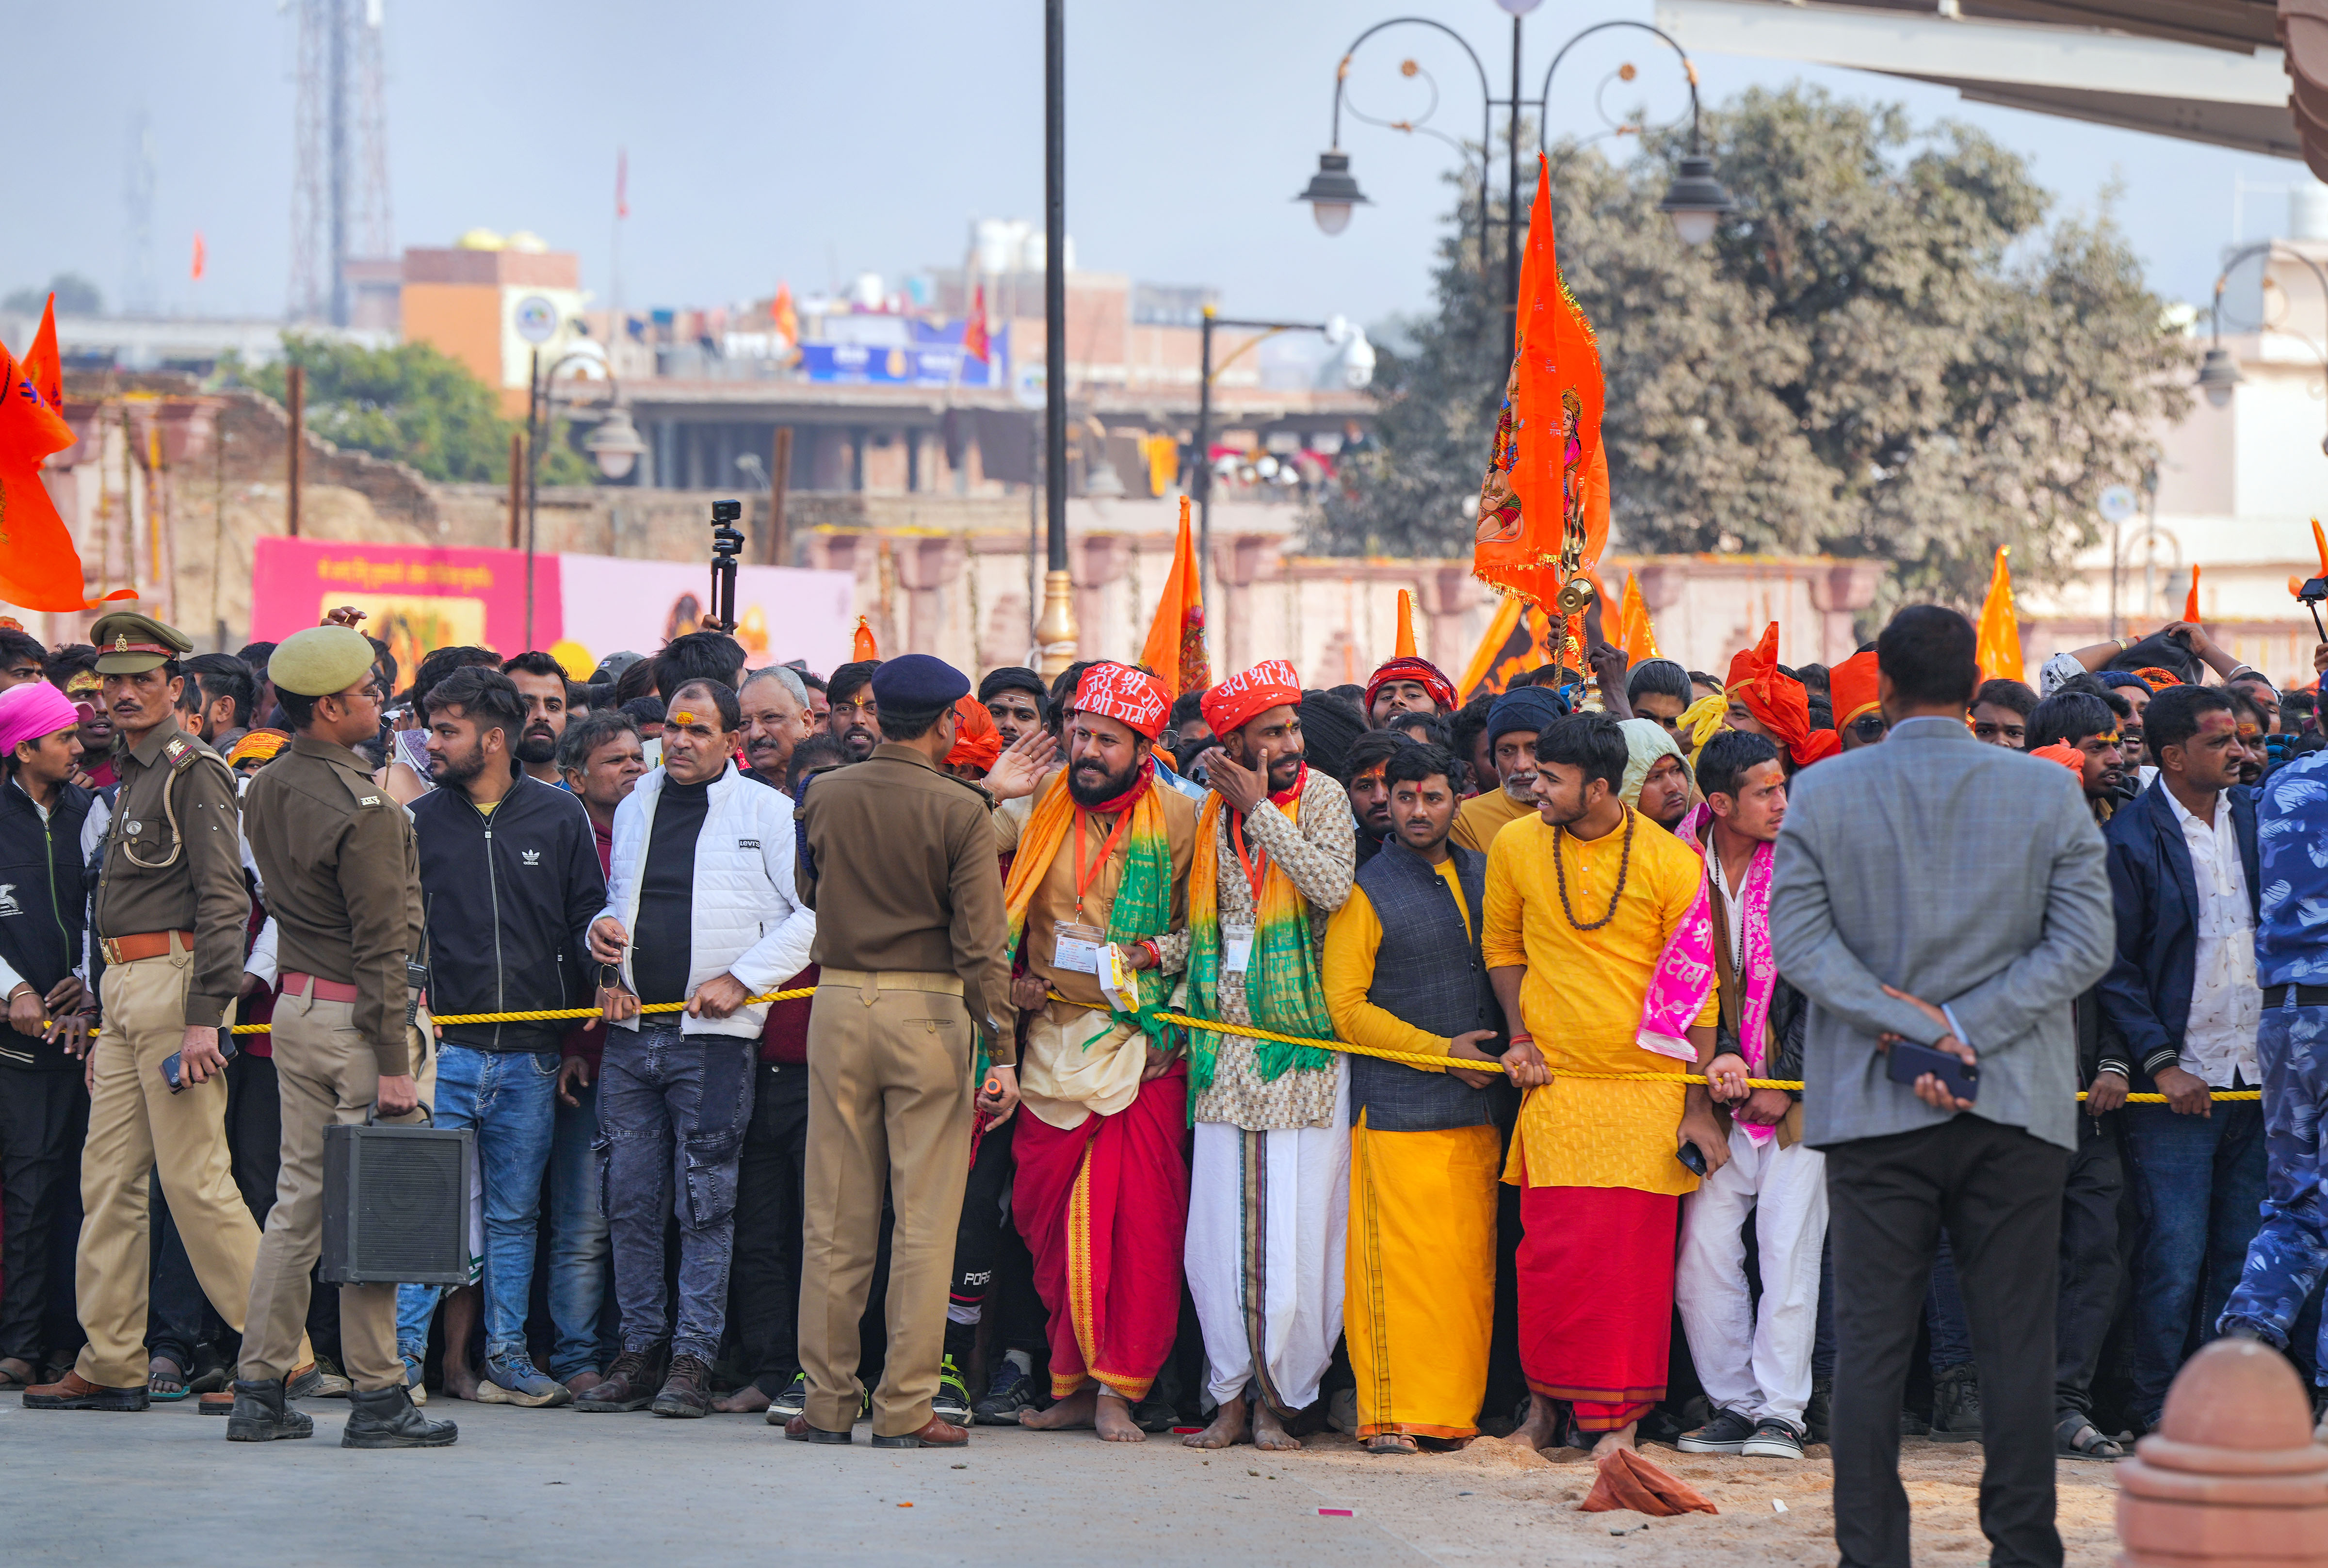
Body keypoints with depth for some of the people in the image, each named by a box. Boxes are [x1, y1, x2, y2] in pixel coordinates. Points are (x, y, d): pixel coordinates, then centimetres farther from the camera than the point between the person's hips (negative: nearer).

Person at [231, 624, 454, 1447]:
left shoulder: (267, 788, 6)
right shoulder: (366, 811, -18)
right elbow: (383, 946, -18)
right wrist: (394, 1061, -17)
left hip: (294, 1008, 8)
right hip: (360, 1015, -8)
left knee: (298, 1200, 11)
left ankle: (260, 1388, 12)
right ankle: (377, 1396, 1)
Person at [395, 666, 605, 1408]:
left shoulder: (559, 817, 5)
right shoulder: (421, 821, 5)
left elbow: (588, 919, 10)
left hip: (530, 1057, 1)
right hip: (444, 1048, -1)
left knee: (514, 1215, 8)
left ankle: (505, 1356, 16)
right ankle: (401, 1352, -3)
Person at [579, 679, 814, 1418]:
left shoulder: (766, 812, 0)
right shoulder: (634, 808, 16)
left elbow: (814, 913, -4)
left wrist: (740, 980, -10)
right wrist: (602, 928, 4)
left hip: (714, 1036, -5)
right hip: (631, 1031, 5)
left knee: (705, 1205, -4)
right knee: (630, 1202, 5)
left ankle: (693, 1359, -1)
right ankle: (641, 1350, 13)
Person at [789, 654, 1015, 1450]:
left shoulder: (822, 797, 2)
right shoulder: (962, 811, -8)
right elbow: (980, 941, -11)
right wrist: (1003, 1048, -10)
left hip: (838, 1002, 3)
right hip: (928, 1009, -3)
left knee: (836, 1214, 8)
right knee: (924, 1218, 1)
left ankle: (828, 1401, 11)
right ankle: (906, 1407, 0)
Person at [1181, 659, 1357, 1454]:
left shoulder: (1323, 798, 1)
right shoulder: (1209, 814, 10)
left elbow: (1334, 888, -17)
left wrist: (1261, 808, -12)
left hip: (1304, 1044, -3)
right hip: (1226, 1050, 3)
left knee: (1296, 1232, -4)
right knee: (1219, 1232, 0)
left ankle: (1277, 1399, 5)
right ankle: (1231, 1394, 9)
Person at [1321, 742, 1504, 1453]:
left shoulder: (1482, 877, 14)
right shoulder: (1368, 889, -1)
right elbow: (1347, 1007, -4)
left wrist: (1509, 1048, 9)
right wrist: (1442, 1051, -9)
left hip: (1476, 1103, 5)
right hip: (1396, 1106, -5)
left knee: (1469, 1261, 3)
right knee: (1399, 1262, -9)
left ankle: (1454, 1412, 8)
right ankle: (1390, 1415, -6)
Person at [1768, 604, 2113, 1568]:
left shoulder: (1820, 795, -1)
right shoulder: (2049, 793, -1)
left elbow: (1797, 939, -7)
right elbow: (2084, 945, -6)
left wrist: (1922, 1027, -10)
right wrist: (1962, 1031, -10)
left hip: (1872, 1107, 0)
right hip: (2017, 1113, 0)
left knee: (1870, 1344, 5)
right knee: (2018, 1343, 6)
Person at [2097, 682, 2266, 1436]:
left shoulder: (2255, 817, 9)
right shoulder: (2131, 839, -6)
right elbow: (2116, 970, -6)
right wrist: (2162, 1063, -11)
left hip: (2255, 1074, 5)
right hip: (2177, 1081, -5)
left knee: (2243, 1252, 6)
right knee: (2175, 1257, -6)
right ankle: (2159, 1412, 3)